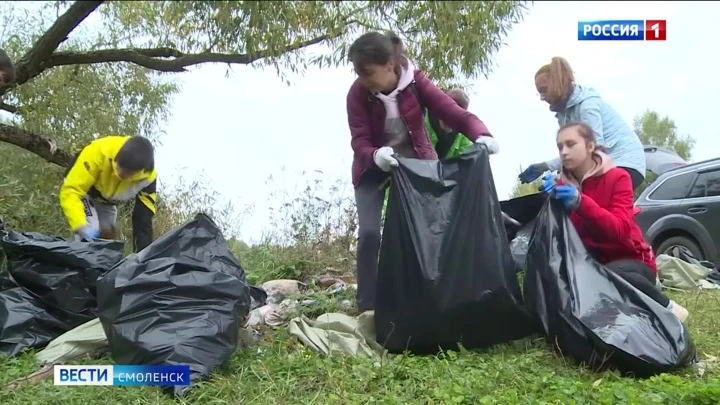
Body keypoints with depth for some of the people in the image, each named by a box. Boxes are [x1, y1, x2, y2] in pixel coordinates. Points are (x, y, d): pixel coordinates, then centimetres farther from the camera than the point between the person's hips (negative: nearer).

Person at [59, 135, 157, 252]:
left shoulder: (148, 177, -31)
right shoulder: (98, 152, -43)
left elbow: (143, 220, -26)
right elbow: (70, 191, -41)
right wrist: (82, 226, -54)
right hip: (79, 190, -4)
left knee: (107, 235, 1)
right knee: (90, 232, -23)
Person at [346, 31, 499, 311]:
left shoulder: (415, 82, -20)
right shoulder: (357, 94, -20)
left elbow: (457, 114, -25)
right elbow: (360, 142, -25)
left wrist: (482, 135, -45)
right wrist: (376, 155, -49)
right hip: (374, 168, -1)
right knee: (369, 233, -13)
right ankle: (367, 307, 0)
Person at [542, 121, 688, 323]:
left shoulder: (617, 177, -11)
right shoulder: (563, 183, 2)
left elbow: (620, 229, -26)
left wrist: (580, 202, -40)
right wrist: (551, 200, -30)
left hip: (631, 260, -3)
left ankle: (666, 308, -11)